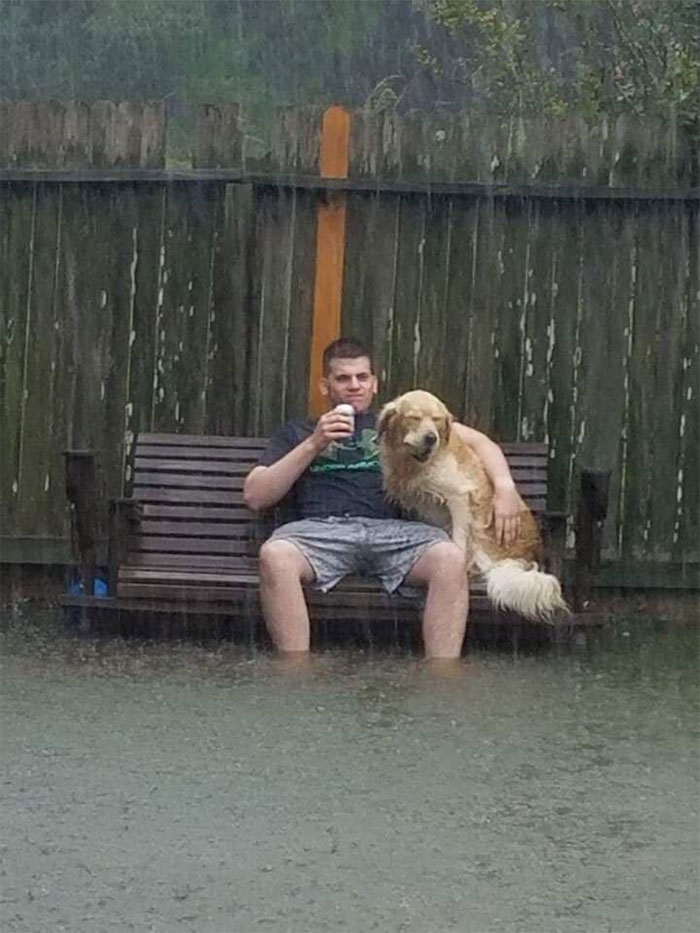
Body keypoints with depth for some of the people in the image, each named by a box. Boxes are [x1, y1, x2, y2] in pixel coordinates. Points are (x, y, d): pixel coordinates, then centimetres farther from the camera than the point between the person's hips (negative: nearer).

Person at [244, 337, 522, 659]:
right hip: (321, 528, -1)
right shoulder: (296, 433, 28)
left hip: (392, 530, 1)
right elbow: (254, 497, 15)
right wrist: (314, 444, 6)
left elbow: (477, 440, 24)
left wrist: (504, 486, 3)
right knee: (275, 555, -37)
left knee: (451, 558, -33)